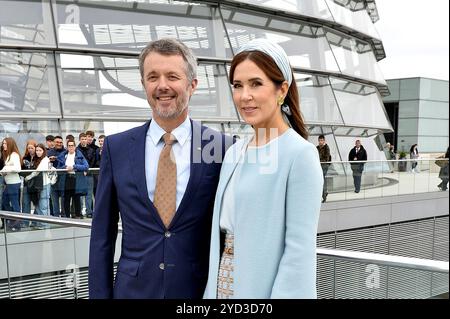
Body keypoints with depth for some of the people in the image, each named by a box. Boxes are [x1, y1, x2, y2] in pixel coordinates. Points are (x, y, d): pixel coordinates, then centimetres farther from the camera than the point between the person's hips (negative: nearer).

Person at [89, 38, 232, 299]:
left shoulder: (222, 147, -7)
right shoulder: (116, 148, -2)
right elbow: (102, 234, 2)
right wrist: (99, 294, 0)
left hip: (201, 289, -1)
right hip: (133, 289, 2)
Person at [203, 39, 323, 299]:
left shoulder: (301, 154, -16)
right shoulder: (235, 152, 5)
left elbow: (300, 248, -18)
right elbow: (222, 228, 9)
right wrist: (213, 290, 8)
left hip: (264, 287, -6)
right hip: (223, 284, 6)